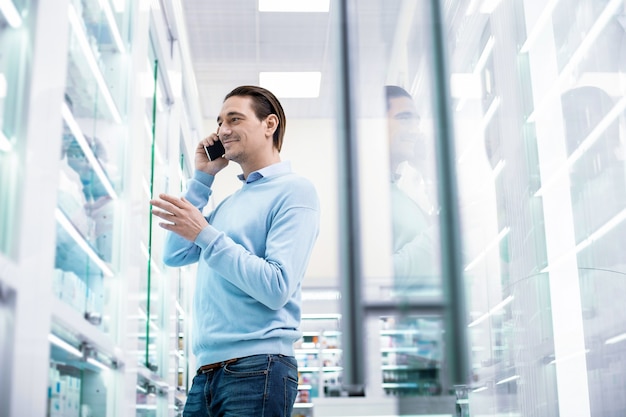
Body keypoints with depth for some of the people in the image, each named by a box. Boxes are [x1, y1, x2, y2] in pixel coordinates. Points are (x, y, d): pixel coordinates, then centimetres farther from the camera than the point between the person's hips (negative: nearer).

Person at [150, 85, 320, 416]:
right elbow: (174, 256, 13)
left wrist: (205, 234, -16)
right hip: (207, 371, 8)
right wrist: (202, 178, 13)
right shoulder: (228, 203, 20)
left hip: (256, 368, -8)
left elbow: (277, 288, -16)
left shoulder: (294, 190, -6)